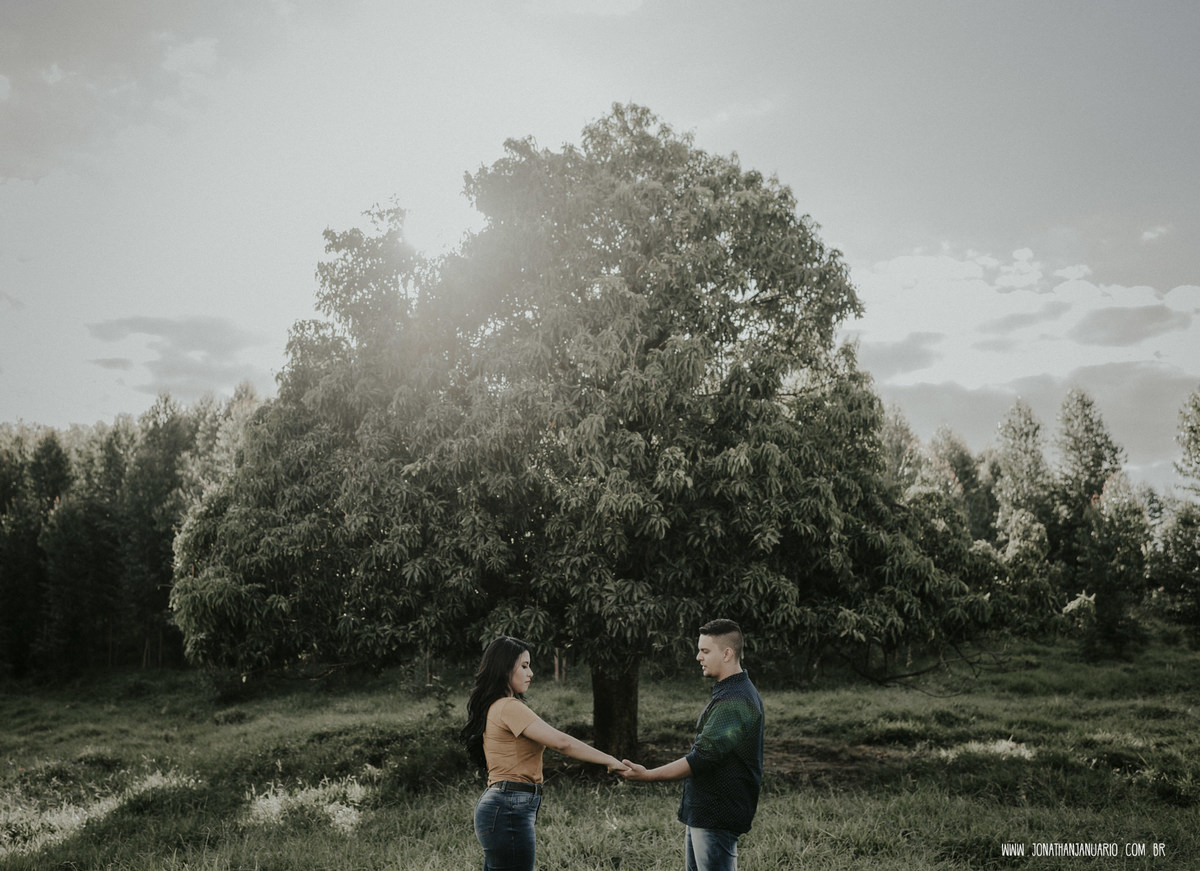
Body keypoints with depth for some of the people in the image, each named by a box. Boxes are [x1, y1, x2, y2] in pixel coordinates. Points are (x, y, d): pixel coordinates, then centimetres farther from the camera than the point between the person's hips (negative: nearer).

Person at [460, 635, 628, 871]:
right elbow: (562, 742, -20)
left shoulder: (494, 707, 17)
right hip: (509, 810, -10)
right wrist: (609, 760, -12)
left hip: (497, 805, 10)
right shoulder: (509, 707, -14)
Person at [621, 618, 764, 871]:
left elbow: (702, 758, -26)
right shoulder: (732, 692, 12)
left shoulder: (735, 701, -22)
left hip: (716, 817, -10)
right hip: (703, 812, 10)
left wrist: (647, 775, -25)